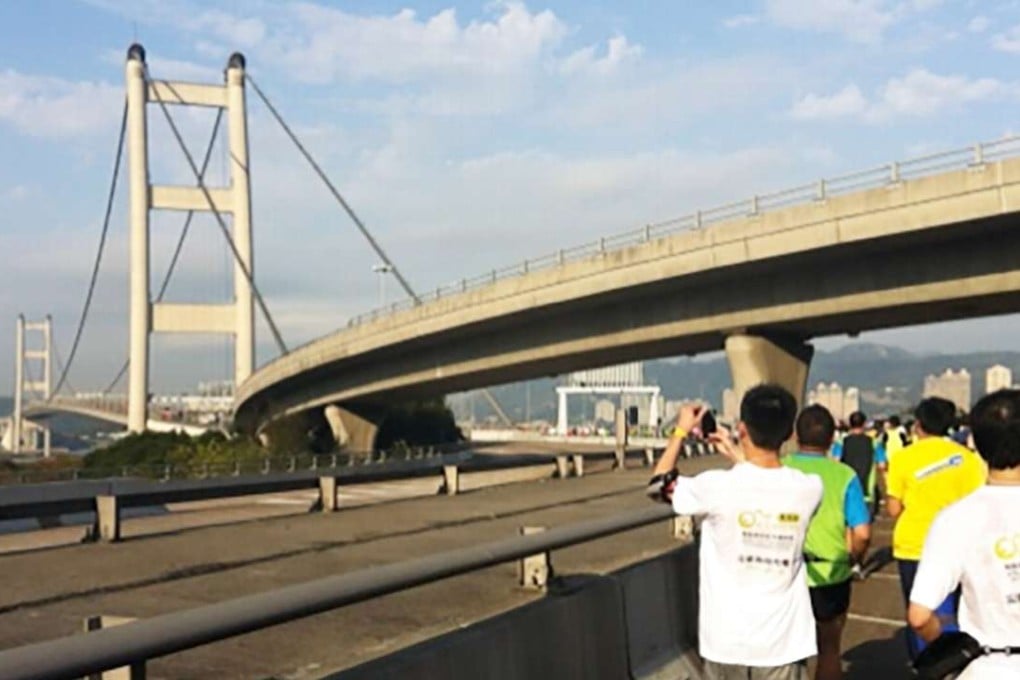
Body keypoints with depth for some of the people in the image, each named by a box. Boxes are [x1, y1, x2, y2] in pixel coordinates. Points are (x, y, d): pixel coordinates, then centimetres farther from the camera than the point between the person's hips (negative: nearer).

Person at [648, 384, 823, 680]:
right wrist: (737, 454, 23)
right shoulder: (808, 489, -8)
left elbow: (659, 485, 4)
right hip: (783, 642, 1)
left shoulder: (719, 487, -16)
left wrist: (680, 431, 15)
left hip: (727, 640, -1)